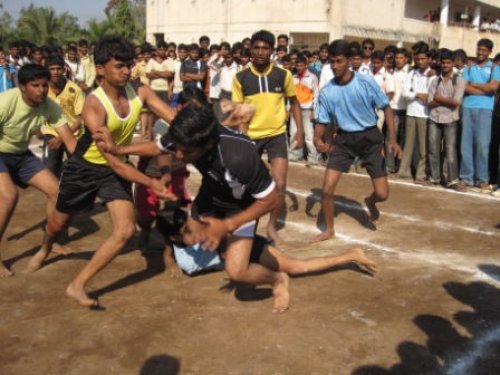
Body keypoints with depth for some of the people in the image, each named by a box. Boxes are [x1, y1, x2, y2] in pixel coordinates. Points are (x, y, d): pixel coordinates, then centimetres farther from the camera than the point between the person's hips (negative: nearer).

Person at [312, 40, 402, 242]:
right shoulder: (327, 92, -7)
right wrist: (317, 138, -23)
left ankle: (370, 202, 35)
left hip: (370, 138, -1)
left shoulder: (366, 82, -13)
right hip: (344, 139, 1)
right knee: (327, 189, -10)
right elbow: (322, 121, 0)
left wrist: (392, 139, -15)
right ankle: (329, 230, 14)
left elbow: (386, 107, -5)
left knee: (382, 194, -4)